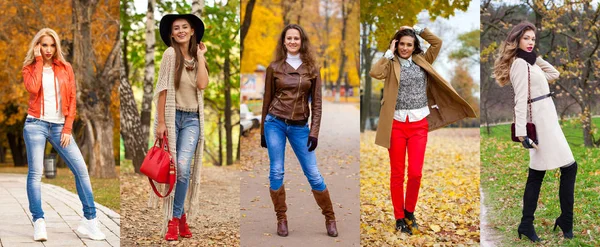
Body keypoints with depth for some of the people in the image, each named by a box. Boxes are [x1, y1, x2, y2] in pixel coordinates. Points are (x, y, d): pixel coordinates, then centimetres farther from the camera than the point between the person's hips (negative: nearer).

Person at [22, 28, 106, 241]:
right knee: (35, 172, -7)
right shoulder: (29, 68, 5)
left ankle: (89, 220, -1)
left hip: (59, 126, 2)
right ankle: (39, 223, -6)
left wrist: (67, 129, -3)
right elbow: (33, 89, -17)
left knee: (81, 169, -7)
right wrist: (39, 61, -7)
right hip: (36, 124, -2)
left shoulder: (65, 68, 10)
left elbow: (72, 99, 6)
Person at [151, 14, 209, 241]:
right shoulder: (171, 53, -3)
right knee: (170, 168, -1)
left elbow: (202, 84, -8)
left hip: (192, 119, 3)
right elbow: (163, 88, -8)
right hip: (172, 116, -3)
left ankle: (175, 219, 0)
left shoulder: (196, 57, 11)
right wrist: (160, 122, -12)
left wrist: (200, 55, -2)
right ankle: (180, 215, 16)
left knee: (183, 167, -13)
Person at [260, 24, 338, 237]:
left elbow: (316, 103, 3)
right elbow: (267, 99, 8)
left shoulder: (312, 69, 3)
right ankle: (281, 219, 11)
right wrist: (263, 131, 9)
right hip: (275, 123, 0)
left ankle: (330, 218, 13)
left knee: (313, 173, 1)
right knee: (276, 171, 0)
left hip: (300, 127, 0)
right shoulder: (274, 67, 3)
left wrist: (314, 131, -5)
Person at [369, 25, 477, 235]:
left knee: (415, 173, -3)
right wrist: (389, 54, -7)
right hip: (397, 124, -1)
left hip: (419, 124, 1)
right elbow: (374, 73, -16)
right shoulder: (391, 64, 3)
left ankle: (409, 212, 19)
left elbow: (437, 43, 0)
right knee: (397, 173, 4)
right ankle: (399, 217, 14)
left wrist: (416, 29, 1)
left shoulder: (422, 61, 10)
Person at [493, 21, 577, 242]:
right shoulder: (519, 63, -11)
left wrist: (535, 56, 14)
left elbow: (554, 74, 23)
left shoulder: (528, 62, 18)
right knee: (569, 167, -8)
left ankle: (527, 224, 8)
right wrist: (521, 131, -23)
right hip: (541, 120, -10)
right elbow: (520, 99, -18)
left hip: (544, 119, 10)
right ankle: (566, 222, -2)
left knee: (537, 173, 8)